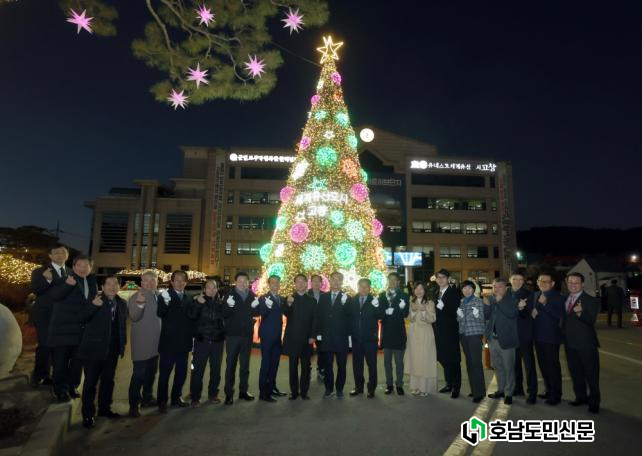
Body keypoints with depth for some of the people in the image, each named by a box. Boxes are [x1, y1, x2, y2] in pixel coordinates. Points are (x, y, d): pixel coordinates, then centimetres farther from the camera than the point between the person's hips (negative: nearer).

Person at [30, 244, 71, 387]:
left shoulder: (71, 272, 10)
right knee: (45, 345, -9)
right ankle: (38, 375, 12)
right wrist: (46, 279, -36)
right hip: (45, 315, -4)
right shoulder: (40, 271, -3)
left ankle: (46, 375, 25)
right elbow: (35, 289, -18)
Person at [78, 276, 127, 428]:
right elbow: (83, 318, -20)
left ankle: (104, 408, 30)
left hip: (112, 350, 5)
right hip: (94, 348, -5)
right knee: (90, 382, 3)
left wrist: (123, 344, 10)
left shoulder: (122, 303, 6)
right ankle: (88, 415, 14)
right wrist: (93, 305, -37)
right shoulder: (95, 301, -9)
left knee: (108, 380, 15)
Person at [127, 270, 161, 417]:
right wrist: (139, 304, -48)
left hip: (155, 343, 7)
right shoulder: (136, 297, -15)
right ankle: (133, 405, 8)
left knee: (151, 372, 18)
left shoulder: (158, 296, 7)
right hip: (141, 343, -7)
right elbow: (134, 317, -29)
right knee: (138, 374, -4)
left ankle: (147, 398, 33)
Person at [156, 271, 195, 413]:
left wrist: (192, 336, 6)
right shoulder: (166, 296, -7)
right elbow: (159, 314, -22)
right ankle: (162, 401, 16)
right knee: (164, 372, 4)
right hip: (169, 341, -5)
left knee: (182, 372, 14)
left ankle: (176, 397, 29)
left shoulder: (188, 298, 7)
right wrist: (165, 303, -41)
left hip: (184, 342, 5)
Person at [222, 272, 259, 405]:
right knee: (230, 364, 4)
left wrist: (255, 307, -16)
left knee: (245, 364, 12)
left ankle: (243, 391, 24)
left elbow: (256, 313, 5)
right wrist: (229, 306, -31)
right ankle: (229, 393, 12)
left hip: (247, 334, 3)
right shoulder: (230, 295, -5)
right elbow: (224, 314, -11)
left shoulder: (252, 296, 3)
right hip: (232, 334, -3)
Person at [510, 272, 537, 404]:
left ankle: (532, 392, 8)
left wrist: (521, 308, -32)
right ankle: (518, 388, 28)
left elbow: (528, 313, -15)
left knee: (529, 363, 0)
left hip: (524, 334, -4)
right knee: (515, 362, 14)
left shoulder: (528, 294, -6)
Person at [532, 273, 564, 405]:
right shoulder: (535, 295, 10)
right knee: (543, 365, 16)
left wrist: (545, 303, -29)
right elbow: (532, 310, 20)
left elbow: (559, 314, -23)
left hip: (551, 337, -7)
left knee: (553, 365, 0)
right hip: (538, 336, 7)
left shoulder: (557, 296, -11)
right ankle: (549, 390, 31)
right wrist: (532, 312, -2)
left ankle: (556, 395, 12)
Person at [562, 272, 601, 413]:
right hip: (570, 343, 6)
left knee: (591, 374, 7)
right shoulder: (564, 299, 7)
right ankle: (581, 397, 32)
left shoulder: (591, 301, -12)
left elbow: (591, 320, -24)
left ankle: (594, 402, 21)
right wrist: (563, 336, 5)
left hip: (586, 343, -6)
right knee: (575, 372, 17)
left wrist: (580, 313, -42)